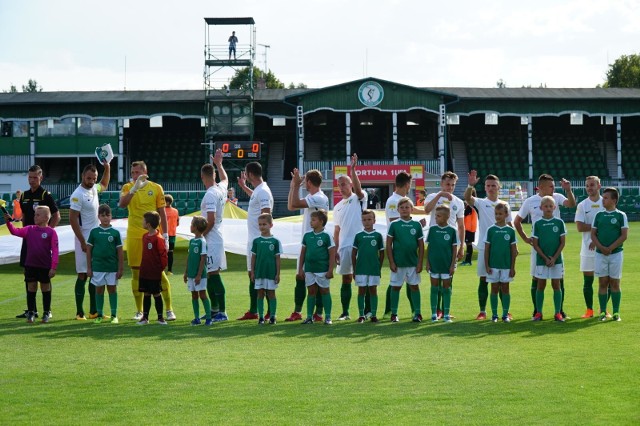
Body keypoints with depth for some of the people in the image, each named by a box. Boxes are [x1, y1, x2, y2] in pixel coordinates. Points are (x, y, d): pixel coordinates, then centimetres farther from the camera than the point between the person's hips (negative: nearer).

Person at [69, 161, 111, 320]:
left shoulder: (94, 188, 8)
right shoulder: (77, 195, -16)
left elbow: (104, 185, 33)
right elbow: (73, 219, -18)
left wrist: (107, 167, 18)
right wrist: (83, 243, -20)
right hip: (85, 240, -8)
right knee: (83, 275, -5)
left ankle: (94, 311, 15)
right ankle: (79, 312, 0)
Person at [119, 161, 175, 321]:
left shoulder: (156, 188, 2)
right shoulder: (128, 188, 4)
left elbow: (162, 213, 5)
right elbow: (122, 204, -16)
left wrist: (165, 236, 1)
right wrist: (134, 188, -27)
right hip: (134, 236, 1)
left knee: (159, 272, -2)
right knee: (136, 272, 6)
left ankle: (169, 310, 4)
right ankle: (139, 311, 15)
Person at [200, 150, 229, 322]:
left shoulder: (210, 195, -18)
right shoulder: (221, 189, 9)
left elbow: (211, 221, -23)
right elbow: (225, 179, 35)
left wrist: (200, 235, -12)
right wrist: (218, 163, 46)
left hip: (211, 239, -10)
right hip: (216, 238, 10)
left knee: (214, 275, -9)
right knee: (210, 276, 15)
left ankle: (222, 312, -10)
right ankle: (214, 310, 21)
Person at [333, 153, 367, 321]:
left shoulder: (358, 198, 3)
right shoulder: (337, 207, 17)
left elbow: (358, 188, -21)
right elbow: (337, 230, 16)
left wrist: (353, 169, -31)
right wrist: (335, 250, 9)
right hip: (344, 246, 5)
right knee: (346, 279, 7)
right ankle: (345, 312, 10)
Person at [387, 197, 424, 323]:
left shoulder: (417, 225, 1)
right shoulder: (394, 225, -2)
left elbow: (421, 245, 4)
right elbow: (388, 245, -1)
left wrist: (420, 263, -1)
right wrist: (391, 262, -6)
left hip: (413, 262, 1)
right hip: (398, 263, -1)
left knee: (414, 286, 6)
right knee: (395, 287, 5)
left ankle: (417, 313, 11)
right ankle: (394, 314, 13)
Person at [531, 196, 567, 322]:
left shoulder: (559, 222, 1)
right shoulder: (537, 224, 0)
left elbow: (562, 243, 0)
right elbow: (535, 245, -1)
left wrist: (554, 258, -10)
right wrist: (545, 258, -9)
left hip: (556, 260, 0)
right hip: (541, 260, 0)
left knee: (556, 285, 4)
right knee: (541, 285, 5)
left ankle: (558, 313, 7)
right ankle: (538, 313, 10)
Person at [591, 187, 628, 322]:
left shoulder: (621, 215, 0)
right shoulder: (599, 215, 8)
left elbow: (624, 236, -6)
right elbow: (593, 234, 6)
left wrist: (610, 248, -14)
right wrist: (601, 247, -10)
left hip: (616, 253, -2)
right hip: (600, 254, 2)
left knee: (615, 283, 1)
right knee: (602, 283, 3)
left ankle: (616, 312, 5)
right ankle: (603, 312, 7)